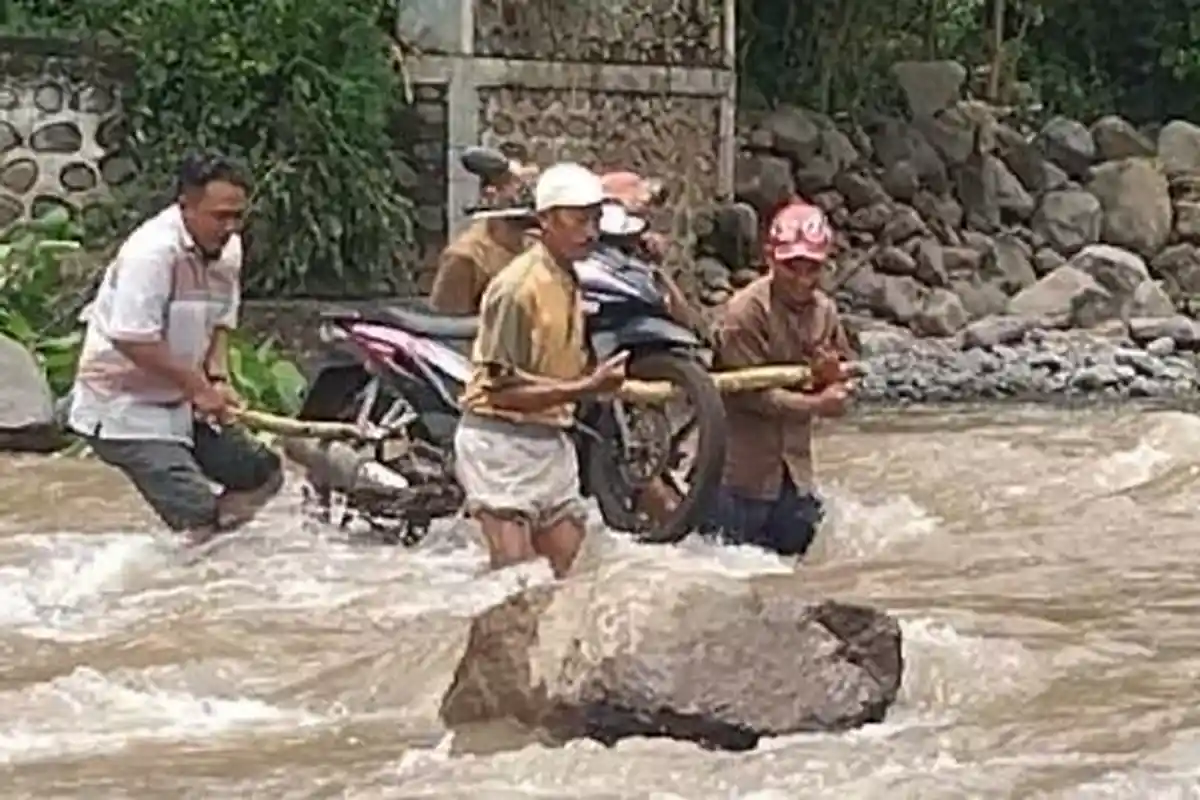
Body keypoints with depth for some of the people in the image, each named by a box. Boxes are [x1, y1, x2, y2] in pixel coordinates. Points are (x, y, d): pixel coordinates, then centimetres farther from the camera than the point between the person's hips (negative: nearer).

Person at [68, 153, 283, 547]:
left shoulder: (228, 249, 3)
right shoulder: (152, 251, -25)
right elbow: (132, 339, -29)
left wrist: (218, 378, -6)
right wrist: (200, 387, -21)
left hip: (181, 405, 9)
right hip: (124, 408, -9)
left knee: (262, 473, 7)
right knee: (197, 515, -19)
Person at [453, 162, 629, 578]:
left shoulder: (569, 284, 12)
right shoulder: (517, 286, -16)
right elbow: (501, 390, -20)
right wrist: (585, 388, -24)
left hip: (551, 442, 9)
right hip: (502, 443, -9)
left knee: (569, 572, 8)